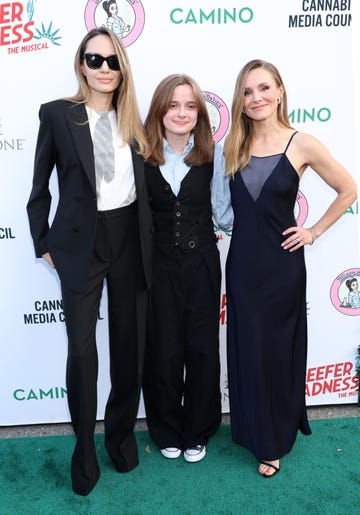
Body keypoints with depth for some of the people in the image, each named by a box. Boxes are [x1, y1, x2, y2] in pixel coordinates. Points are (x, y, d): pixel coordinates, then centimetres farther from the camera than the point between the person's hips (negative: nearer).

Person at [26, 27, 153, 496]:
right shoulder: (57, 113, -2)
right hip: (81, 241, -3)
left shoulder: (131, 117, 8)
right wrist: (44, 244, 1)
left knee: (130, 344, 10)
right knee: (81, 349, -1)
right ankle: (84, 448, 22)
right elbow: (40, 187, 2)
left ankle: (122, 432, 33)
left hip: (130, 238, 3)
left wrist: (148, 238, 6)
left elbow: (144, 181, 11)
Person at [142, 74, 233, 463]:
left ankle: (197, 432, 32)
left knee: (203, 349, 9)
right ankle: (167, 431, 33)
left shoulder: (213, 154, -2)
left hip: (201, 262, 1)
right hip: (159, 264, 0)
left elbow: (223, 213, -1)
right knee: (163, 351, 8)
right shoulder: (142, 154, -3)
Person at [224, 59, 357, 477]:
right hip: (242, 263, 3)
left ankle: (275, 441, 32)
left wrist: (314, 231, -2)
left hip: (281, 265, -3)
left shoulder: (302, 145, -9)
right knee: (246, 352, 12)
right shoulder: (234, 146, 2)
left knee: (278, 351, 10)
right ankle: (253, 431, 36)